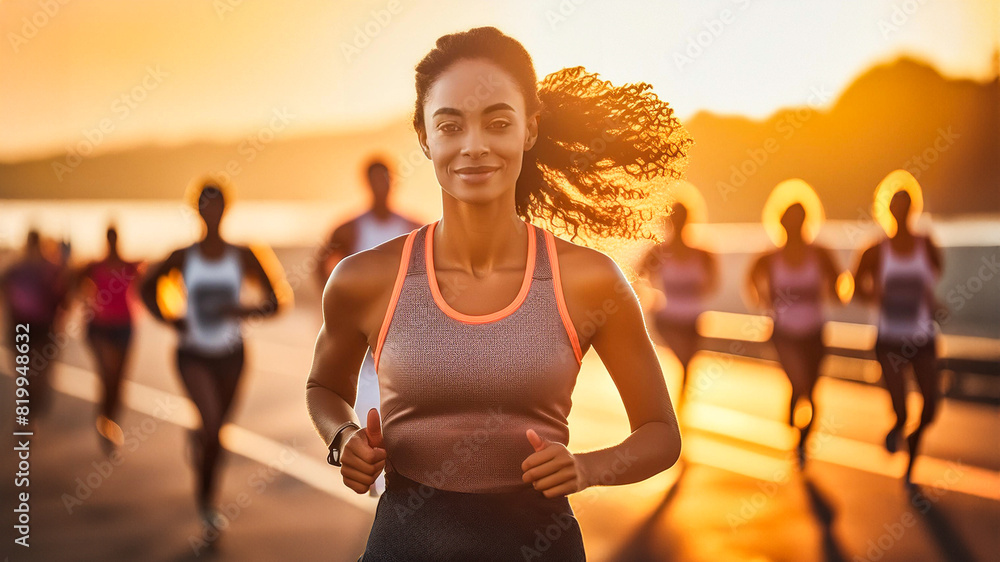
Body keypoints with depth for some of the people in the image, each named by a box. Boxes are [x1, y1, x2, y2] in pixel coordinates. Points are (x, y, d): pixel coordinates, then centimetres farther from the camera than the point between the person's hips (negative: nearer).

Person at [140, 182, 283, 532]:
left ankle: (207, 500, 40)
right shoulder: (184, 256, -6)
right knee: (213, 425, -18)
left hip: (230, 353, 2)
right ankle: (204, 496, 5)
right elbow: (147, 287, 9)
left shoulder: (241, 255, -5)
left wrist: (243, 311, -23)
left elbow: (273, 303, -4)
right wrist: (167, 321, -5)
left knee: (217, 428, 13)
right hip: (193, 354, -2)